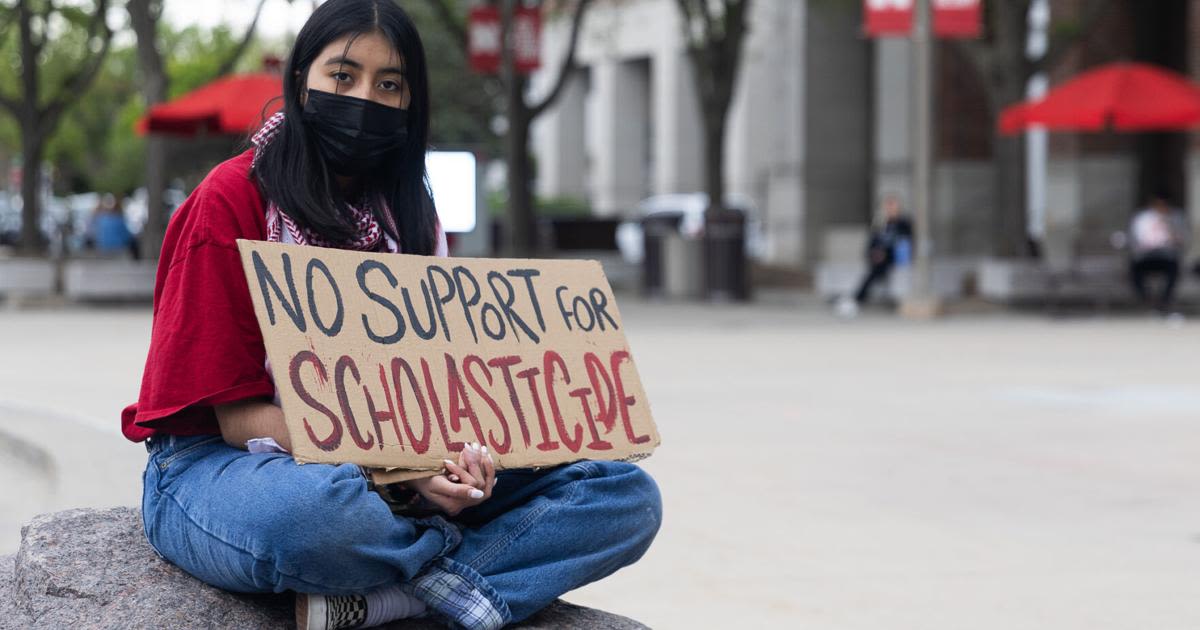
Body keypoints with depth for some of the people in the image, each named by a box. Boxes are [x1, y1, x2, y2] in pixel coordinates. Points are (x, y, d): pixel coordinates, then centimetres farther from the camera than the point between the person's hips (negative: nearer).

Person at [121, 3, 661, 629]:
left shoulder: (406, 212, 11)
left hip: (392, 473, 7)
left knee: (628, 494, -12)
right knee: (318, 508, -45)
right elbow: (238, 414, -12)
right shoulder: (230, 200, -8)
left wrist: (460, 456, -20)